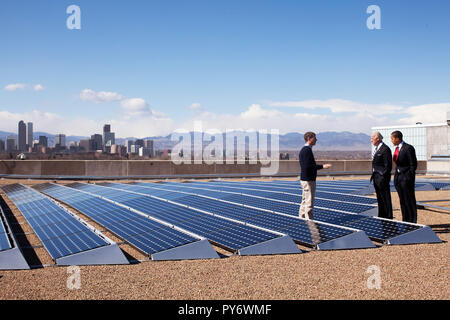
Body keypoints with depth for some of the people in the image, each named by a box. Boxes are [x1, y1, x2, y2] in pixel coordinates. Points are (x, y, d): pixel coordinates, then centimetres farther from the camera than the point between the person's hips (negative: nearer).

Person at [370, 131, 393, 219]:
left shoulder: (385, 149, -14)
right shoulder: (376, 149, 15)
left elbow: (388, 166, -17)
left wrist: (384, 177, -19)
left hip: (382, 177, -10)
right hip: (376, 177, 10)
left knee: (386, 198, -3)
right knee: (380, 198, 16)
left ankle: (388, 217, 4)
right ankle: (381, 216, 24)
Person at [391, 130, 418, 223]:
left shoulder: (408, 148, -14)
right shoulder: (397, 148, 11)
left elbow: (413, 165, -14)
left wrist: (409, 179, -15)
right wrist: (396, 177, 13)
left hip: (406, 178, -8)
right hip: (398, 177, 8)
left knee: (409, 200, -1)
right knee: (402, 201, 12)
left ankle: (413, 222, 8)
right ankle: (405, 221, 20)